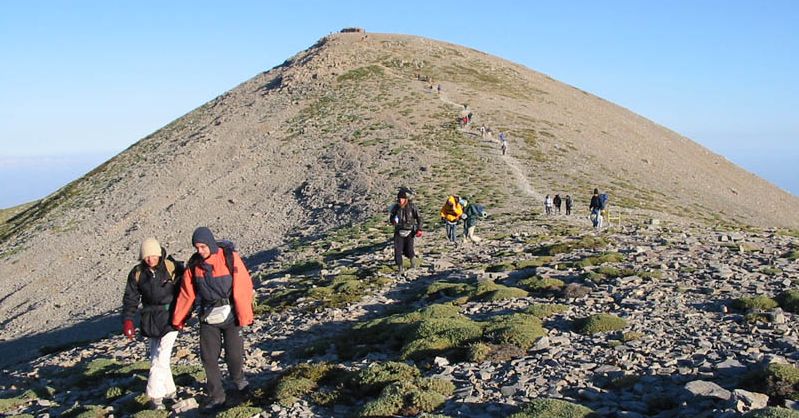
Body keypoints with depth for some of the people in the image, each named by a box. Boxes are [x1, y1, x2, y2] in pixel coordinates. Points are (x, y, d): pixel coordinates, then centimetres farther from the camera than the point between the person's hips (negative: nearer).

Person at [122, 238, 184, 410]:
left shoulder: (172, 267, -10)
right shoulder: (137, 273, 0)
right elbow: (130, 299, 4)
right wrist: (127, 321, -5)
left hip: (170, 317, -4)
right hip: (150, 320, 4)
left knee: (161, 356, -12)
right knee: (156, 357, 9)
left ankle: (155, 396, -5)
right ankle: (169, 390, 23)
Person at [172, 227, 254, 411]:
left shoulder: (230, 258, -14)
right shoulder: (194, 264, -1)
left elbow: (243, 288, -15)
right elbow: (186, 294, 5)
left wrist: (244, 316, -16)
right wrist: (178, 319, 8)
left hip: (229, 315, -3)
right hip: (208, 317, 3)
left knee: (234, 354, 3)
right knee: (208, 357, 3)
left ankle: (239, 380, 33)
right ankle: (216, 396, 16)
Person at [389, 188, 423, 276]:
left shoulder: (412, 207, -10)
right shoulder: (396, 207, -4)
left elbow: (419, 218, -3)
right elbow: (391, 217, 8)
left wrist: (419, 229, -12)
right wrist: (393, 221, -16)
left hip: (409, 232, -2)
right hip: (398, 232, 2)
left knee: (408, 251, 0)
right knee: (397, 250, -8)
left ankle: (412, 258, 36)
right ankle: (400, 269, 5)